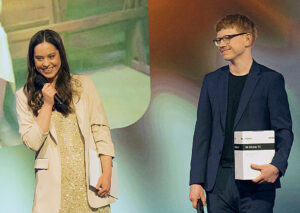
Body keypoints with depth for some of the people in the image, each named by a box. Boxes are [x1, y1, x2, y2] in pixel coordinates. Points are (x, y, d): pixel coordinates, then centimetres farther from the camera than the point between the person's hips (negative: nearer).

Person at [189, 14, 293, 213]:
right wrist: (196, 181, 4)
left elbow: (284, 131, -1)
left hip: (257, 182, -3)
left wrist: (277, 166, -20)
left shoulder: (271, 79, 3)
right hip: (218, 182, 4)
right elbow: (202, 134, 12)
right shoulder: (211, 81, 14)